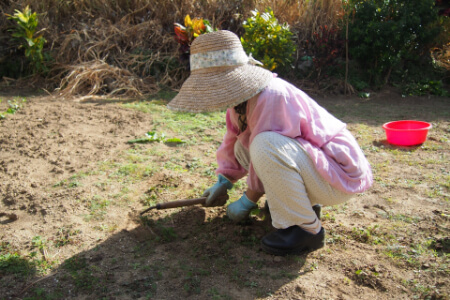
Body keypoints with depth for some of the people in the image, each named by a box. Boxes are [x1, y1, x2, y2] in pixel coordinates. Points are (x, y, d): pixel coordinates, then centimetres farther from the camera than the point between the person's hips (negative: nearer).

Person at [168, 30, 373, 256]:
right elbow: (233, 139, 15)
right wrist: (224, 181, 9)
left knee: (266, 146, -34)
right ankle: (303, 201, 13)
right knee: (243, 147, 12)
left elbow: (266, 150, -25)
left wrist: (248, 201, -12)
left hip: (340, 173, -10)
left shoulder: (272, 97, -28)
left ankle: (306, 229, -15)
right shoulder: (241, 95, 2)